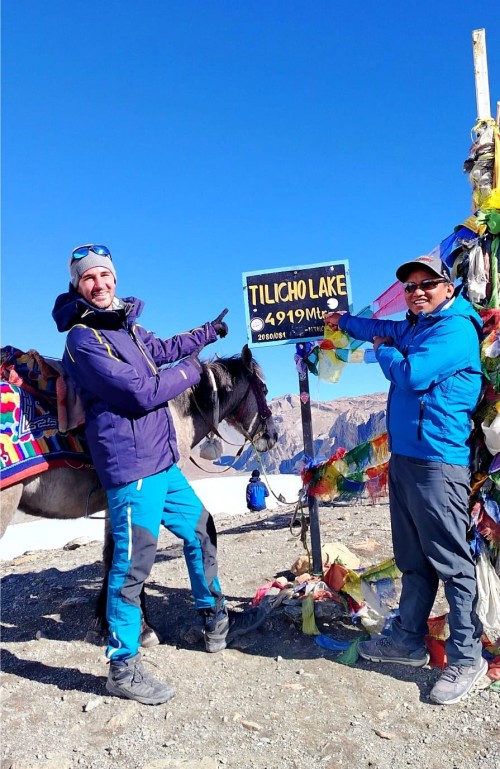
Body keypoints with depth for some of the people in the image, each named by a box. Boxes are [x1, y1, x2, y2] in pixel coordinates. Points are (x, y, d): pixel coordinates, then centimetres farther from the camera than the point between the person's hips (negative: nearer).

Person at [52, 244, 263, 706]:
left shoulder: (126, 326, 11)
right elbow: (142, 392, -21)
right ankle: (123, 669, 16)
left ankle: (215, 624, 38)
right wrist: (191, 369, -5)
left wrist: (209, 332, 41)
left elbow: (162, 349, 31)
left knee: (201, 531, 20)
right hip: (132, 466, -10)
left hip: (162, 461, 10)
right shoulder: (82, 339, -14)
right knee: (134, 561, -3)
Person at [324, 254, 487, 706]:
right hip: (404, 456, 9)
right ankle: (408, 639, 27)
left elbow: (413, 375, -21)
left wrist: (385, 351, -1)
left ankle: (467, 657, 9)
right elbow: (382, 330, 38)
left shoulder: (456, 329, -10)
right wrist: (344, 321, 52)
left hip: (438, 461, -9)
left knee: (451, 559, -3)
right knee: (413, 558, 16)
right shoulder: (415, 327, 17)